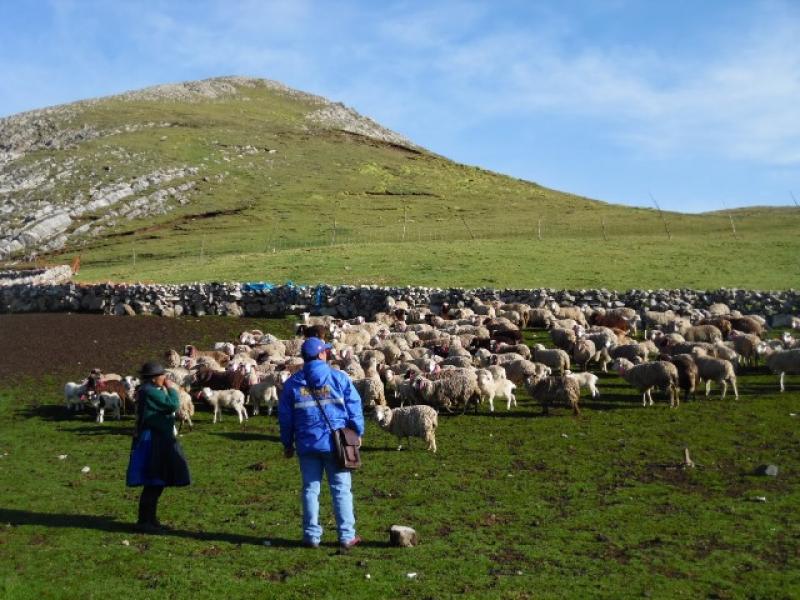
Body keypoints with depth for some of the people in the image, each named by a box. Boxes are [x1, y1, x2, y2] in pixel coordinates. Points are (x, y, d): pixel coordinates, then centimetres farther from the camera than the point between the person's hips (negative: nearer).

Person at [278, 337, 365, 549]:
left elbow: (285, 416, 7)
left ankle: (312, 535, 14)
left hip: (306, 445, 2)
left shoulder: (292, 383, 3)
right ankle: (346, 536, 8)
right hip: (335, 443, -2)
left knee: (310, 489, 10)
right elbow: (354, 408, -2)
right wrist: (357, 433, 11)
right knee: (341, 489, 5)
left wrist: (287, 444, 17)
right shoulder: (339, 378, -4)